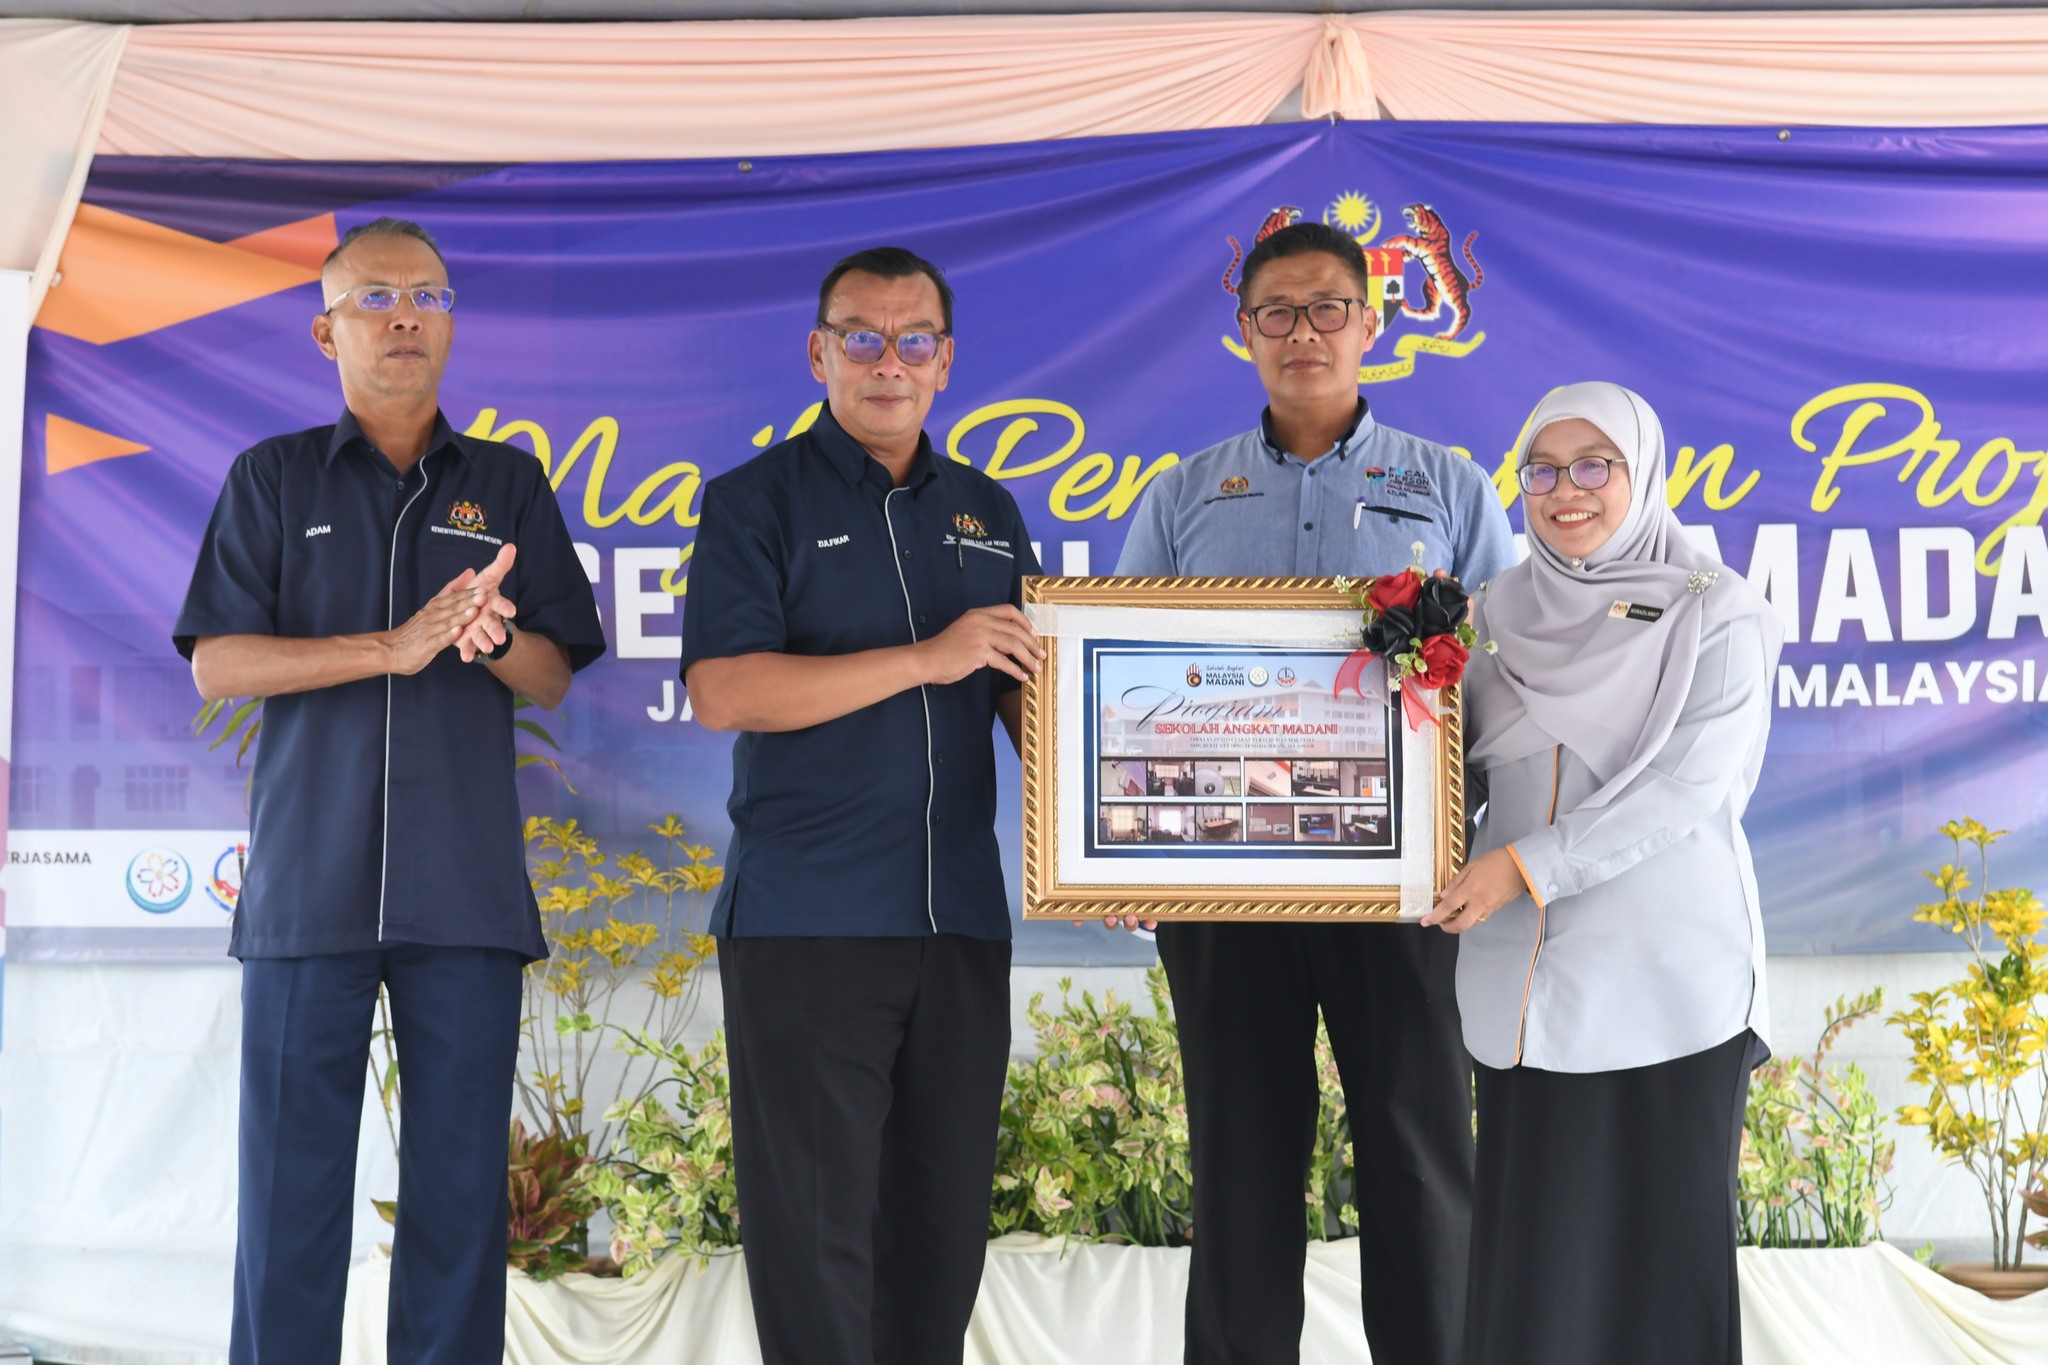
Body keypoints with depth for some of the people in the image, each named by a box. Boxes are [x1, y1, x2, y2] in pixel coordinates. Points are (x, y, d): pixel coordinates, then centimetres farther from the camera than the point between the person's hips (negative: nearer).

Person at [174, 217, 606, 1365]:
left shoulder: (511, 485, 13)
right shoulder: (275, 479, 10)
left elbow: (555, 677, 10)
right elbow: (218, 663, -1)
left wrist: (493, 635, -14)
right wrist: (392, 647, -14)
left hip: (466, 887, 1)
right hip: (309, 880, -1)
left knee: (462, 1182, 1)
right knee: (292, 1182, -2)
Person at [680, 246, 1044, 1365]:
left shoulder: (987, 513, 16)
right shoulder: (757, 500, 1)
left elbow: (1026, 695, 19)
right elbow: (722, 690, -12)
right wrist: (927, 658, -16)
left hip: (960, 923, 5)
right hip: (807, 925, -4)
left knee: (944, 1217, 9)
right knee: (814, 1221, -2)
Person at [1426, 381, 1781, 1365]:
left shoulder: (1716, 613, -2)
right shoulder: (1501, 615, 11)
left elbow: (1690, 788, -12)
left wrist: (1528, 864, -16)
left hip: (1665, 985, -4)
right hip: (1529, 984, 4)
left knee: (1661, 1239, 0)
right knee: (1530, 1241, 6)